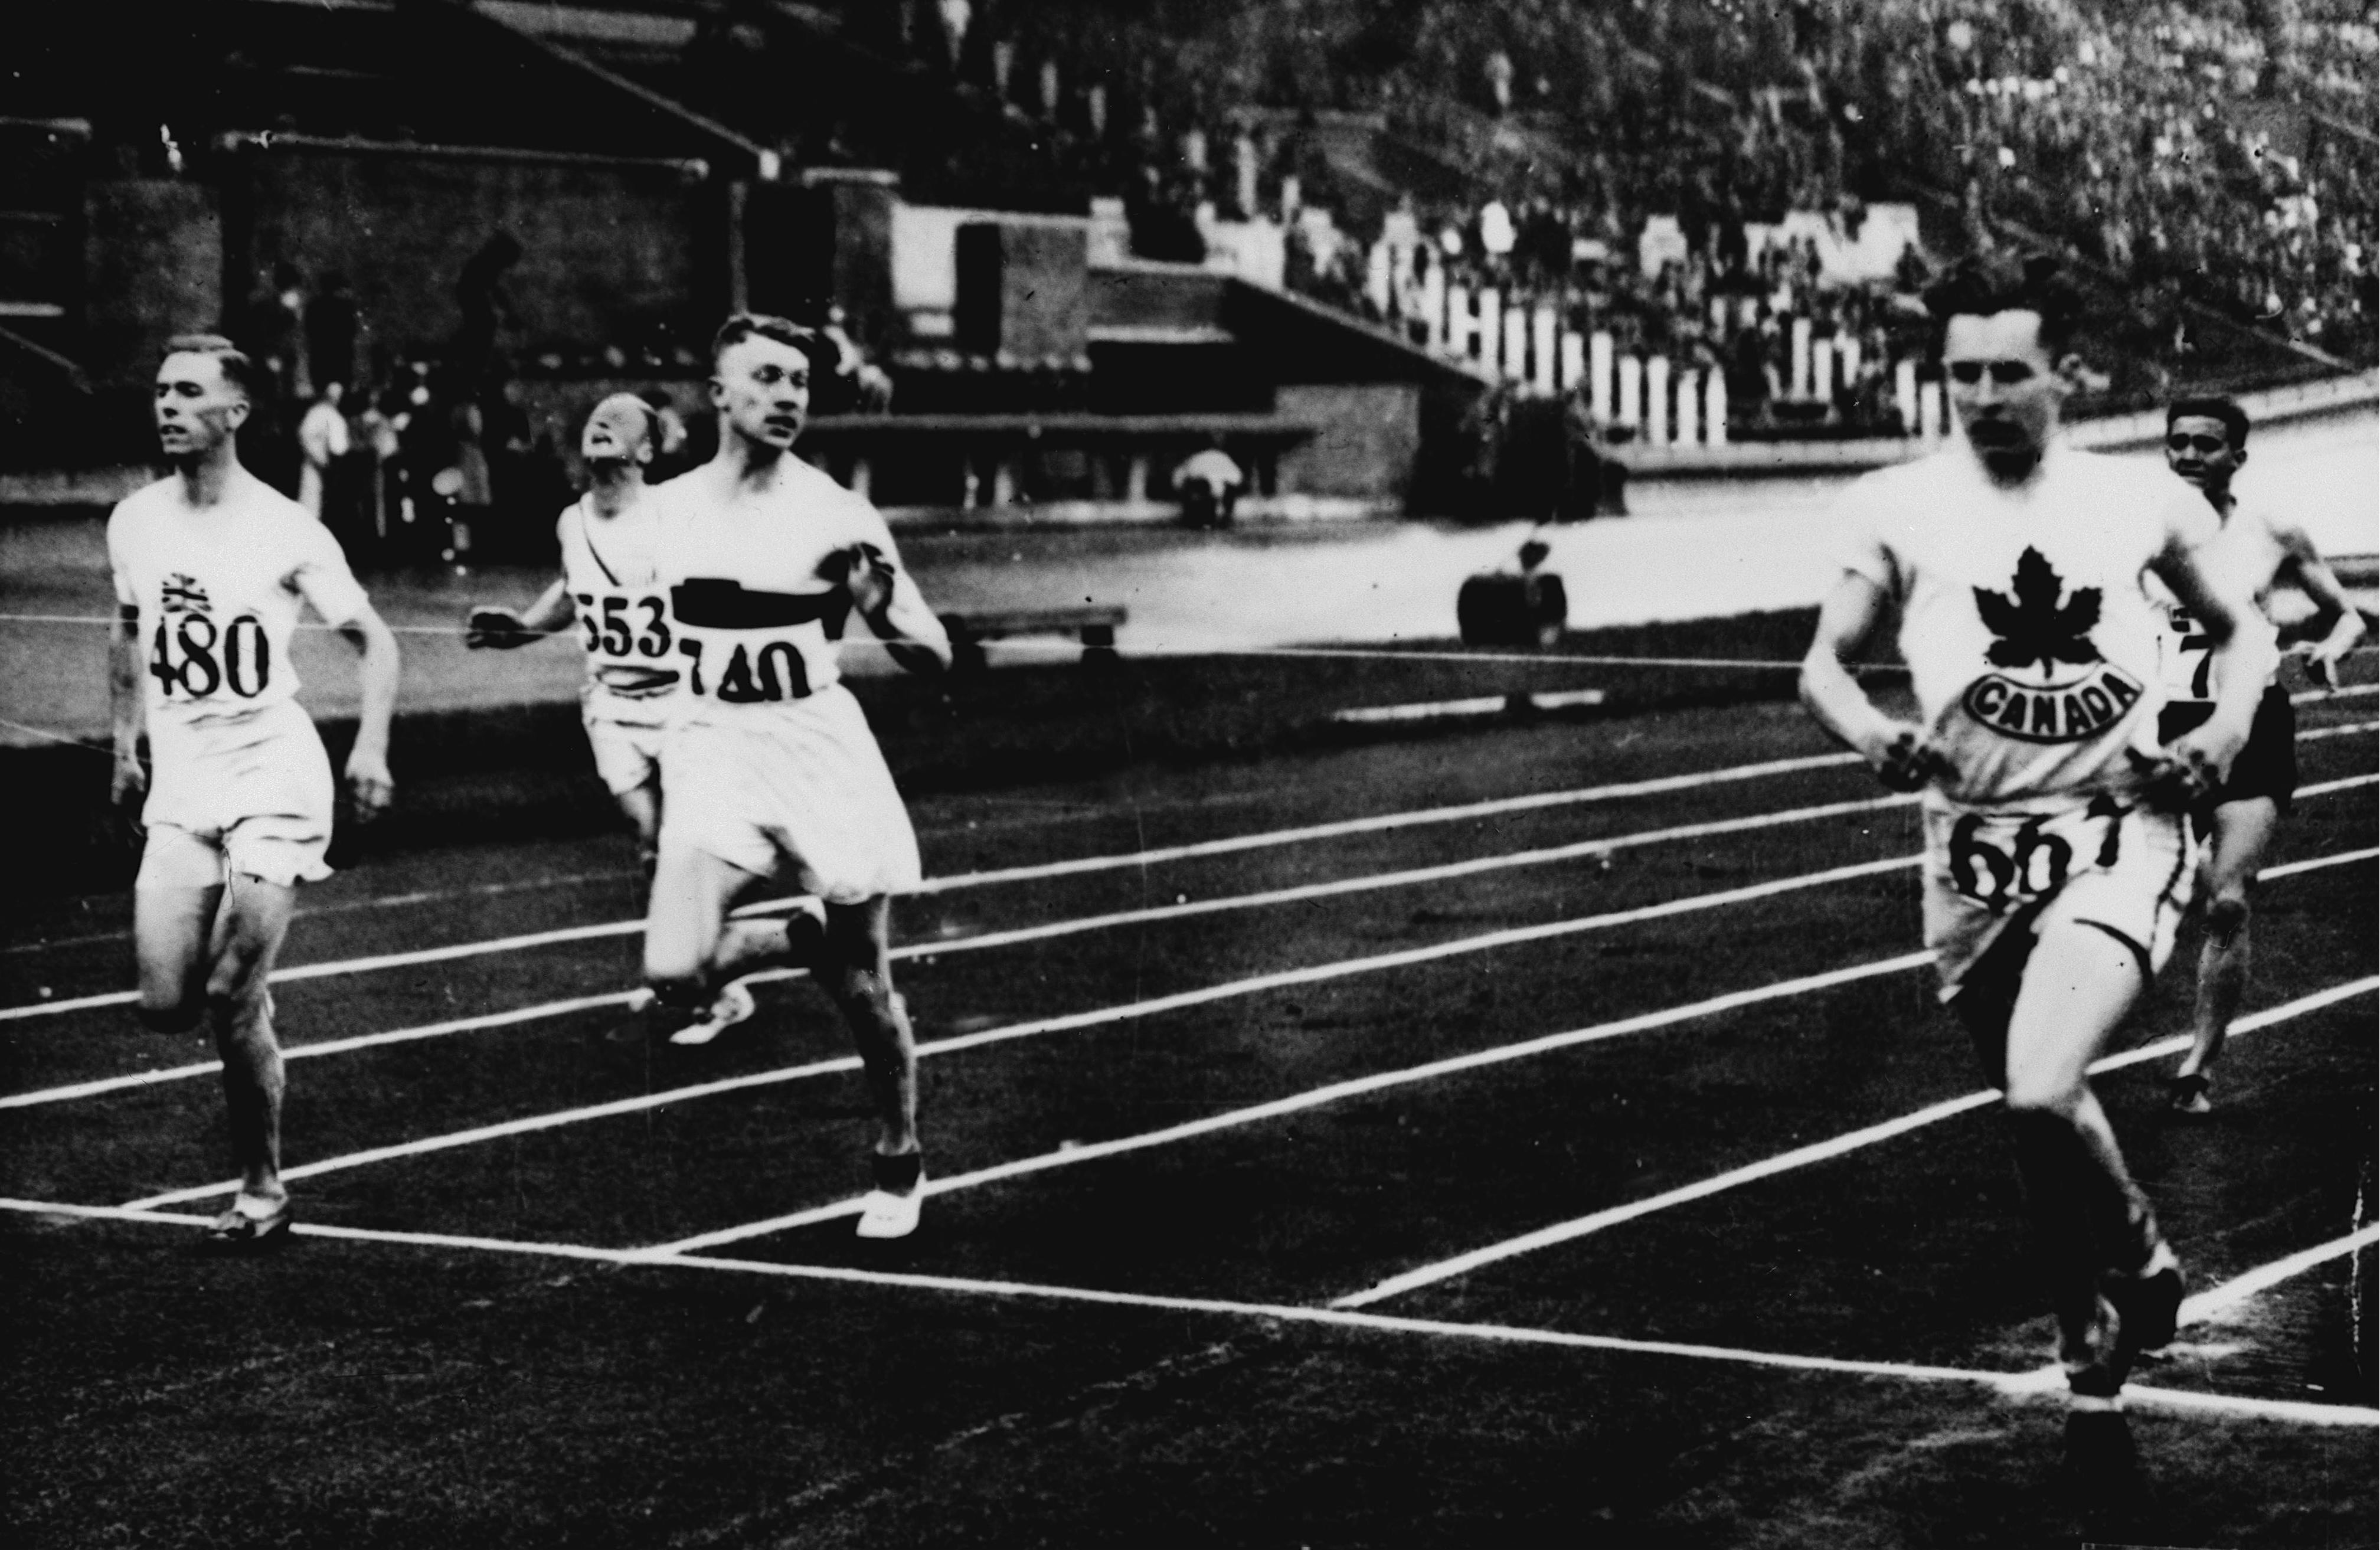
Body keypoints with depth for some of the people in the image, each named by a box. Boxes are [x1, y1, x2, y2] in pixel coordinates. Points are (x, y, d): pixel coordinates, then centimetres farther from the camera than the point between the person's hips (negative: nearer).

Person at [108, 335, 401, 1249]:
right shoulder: (134, 523, 6)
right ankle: (243, 1013, 30)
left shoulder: (284, 531, -9)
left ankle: (263, 1192, 5)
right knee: (165, 1005, -5)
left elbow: (374, 641, -2)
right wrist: (125, 745, 18)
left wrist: (371, 747, -15)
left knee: (234, 1001, -11)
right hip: (179, 784, 5)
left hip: (272, 774, -4)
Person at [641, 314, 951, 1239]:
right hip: (714, 750, 2)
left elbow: (934, 659, -8)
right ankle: (792, 943, 13)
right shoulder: (670, 511, 3)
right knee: (671, 980, -19)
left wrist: (881, 603, -26)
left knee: (864, 990, 8)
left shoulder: (836, 518, -8)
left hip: (820, 751, -2)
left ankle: (899, 1164, 33)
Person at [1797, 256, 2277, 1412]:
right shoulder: (1901, 507, 0)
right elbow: (1823, 666, 2)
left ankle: (2142, 1269, 6)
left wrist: (2227, 728, -4)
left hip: (2119, 829, -2)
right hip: (1976, 847, 2)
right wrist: (1877, 738, -19)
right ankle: (2089, 1331, 37)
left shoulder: (2140, 499, 1)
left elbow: (2243, 630, 15)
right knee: (2039, 1111, 13)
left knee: (2043, 1094, -23)